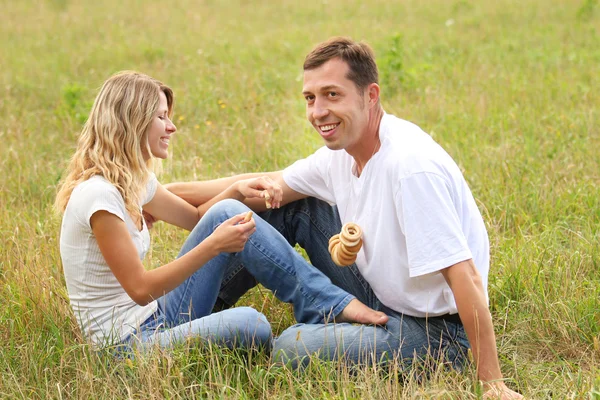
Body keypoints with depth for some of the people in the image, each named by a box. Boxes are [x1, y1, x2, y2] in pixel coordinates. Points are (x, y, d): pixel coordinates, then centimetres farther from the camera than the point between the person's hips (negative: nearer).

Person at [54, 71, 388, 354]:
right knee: (247, 324, -34)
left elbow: (195, 218, 20)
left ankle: (330, 303, -4)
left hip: (153, 317, 9)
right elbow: (140, 289, -22)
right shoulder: (98, 194, -21)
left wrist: (239, 191, 0)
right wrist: (213, 246, -25)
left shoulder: (132, 180, 8)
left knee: (226, 213, -4)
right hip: (126, 344, -9)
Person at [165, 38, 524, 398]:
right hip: (380, 297, 9)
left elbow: (464, 277, -31)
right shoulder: (343, 151, -2)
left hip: (435, 332, -8)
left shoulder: (411, 164, -29)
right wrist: (170, 194, 4)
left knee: (294, 348, -28)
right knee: (293, 206, 7)